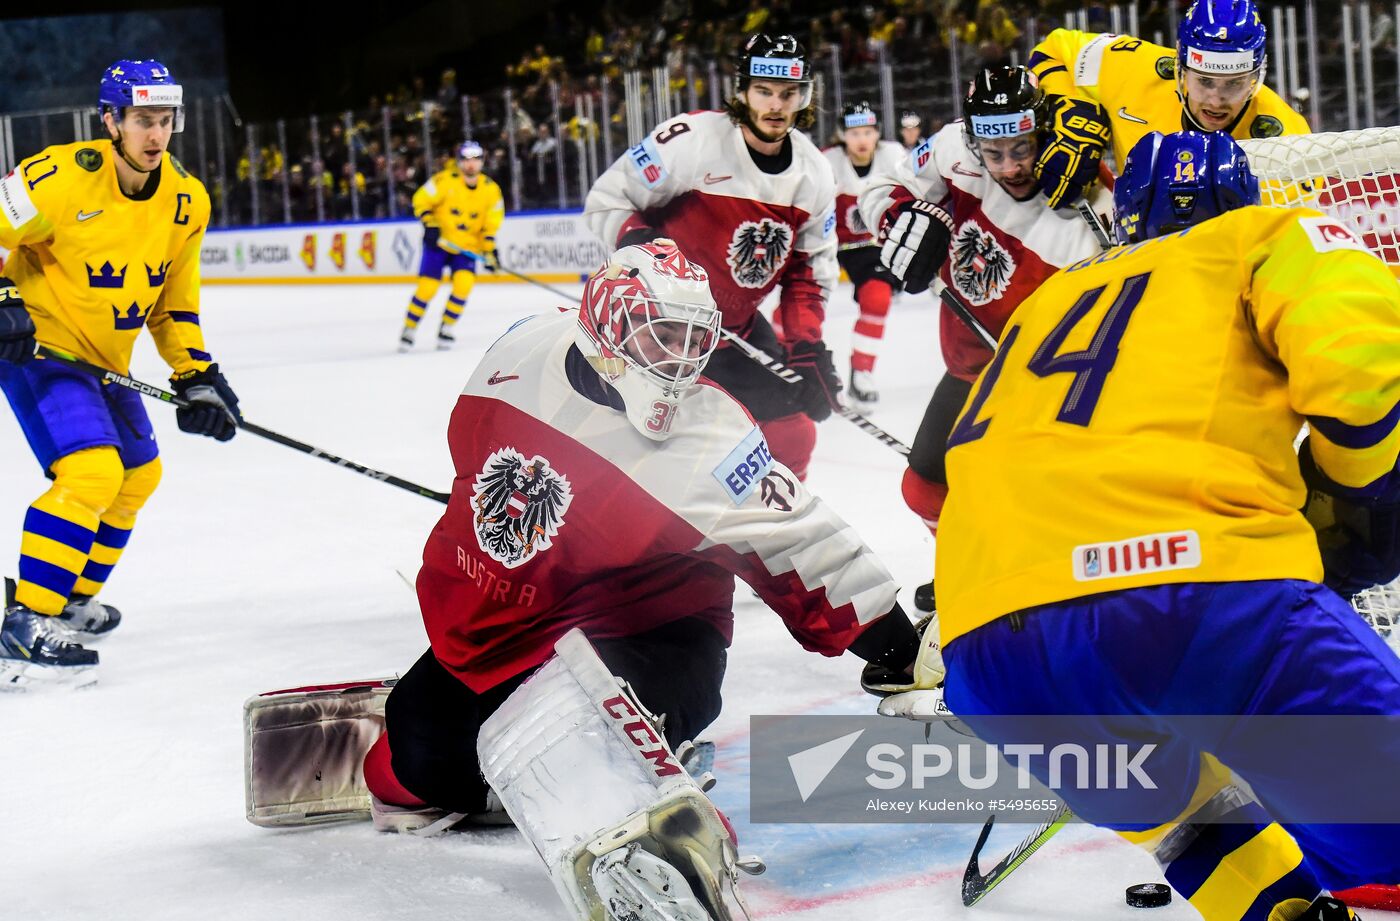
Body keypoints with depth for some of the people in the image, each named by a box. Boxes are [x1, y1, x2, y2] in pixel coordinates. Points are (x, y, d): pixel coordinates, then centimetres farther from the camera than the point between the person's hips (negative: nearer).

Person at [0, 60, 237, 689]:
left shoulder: (187, 202, 0)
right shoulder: (62, 177, -23)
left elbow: (174, 302, 9)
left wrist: (196, 377, 2)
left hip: (102, 357, 9)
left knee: (138, 474, 19)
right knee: (91, 471, -24)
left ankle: (69, 602, 36)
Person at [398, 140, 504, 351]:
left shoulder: (491, 190, -3)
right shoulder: (445, 180, -13)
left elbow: (491, 224, 3)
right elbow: (421, 200, -7)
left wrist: (490, 251, -6)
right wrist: (429, 225, -19)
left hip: (468, 246, 2)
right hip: (438, 242, -2)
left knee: (464, 283, -20)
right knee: (427, 287, -10)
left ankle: (446, 329, -2)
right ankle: (409, 329, 8)